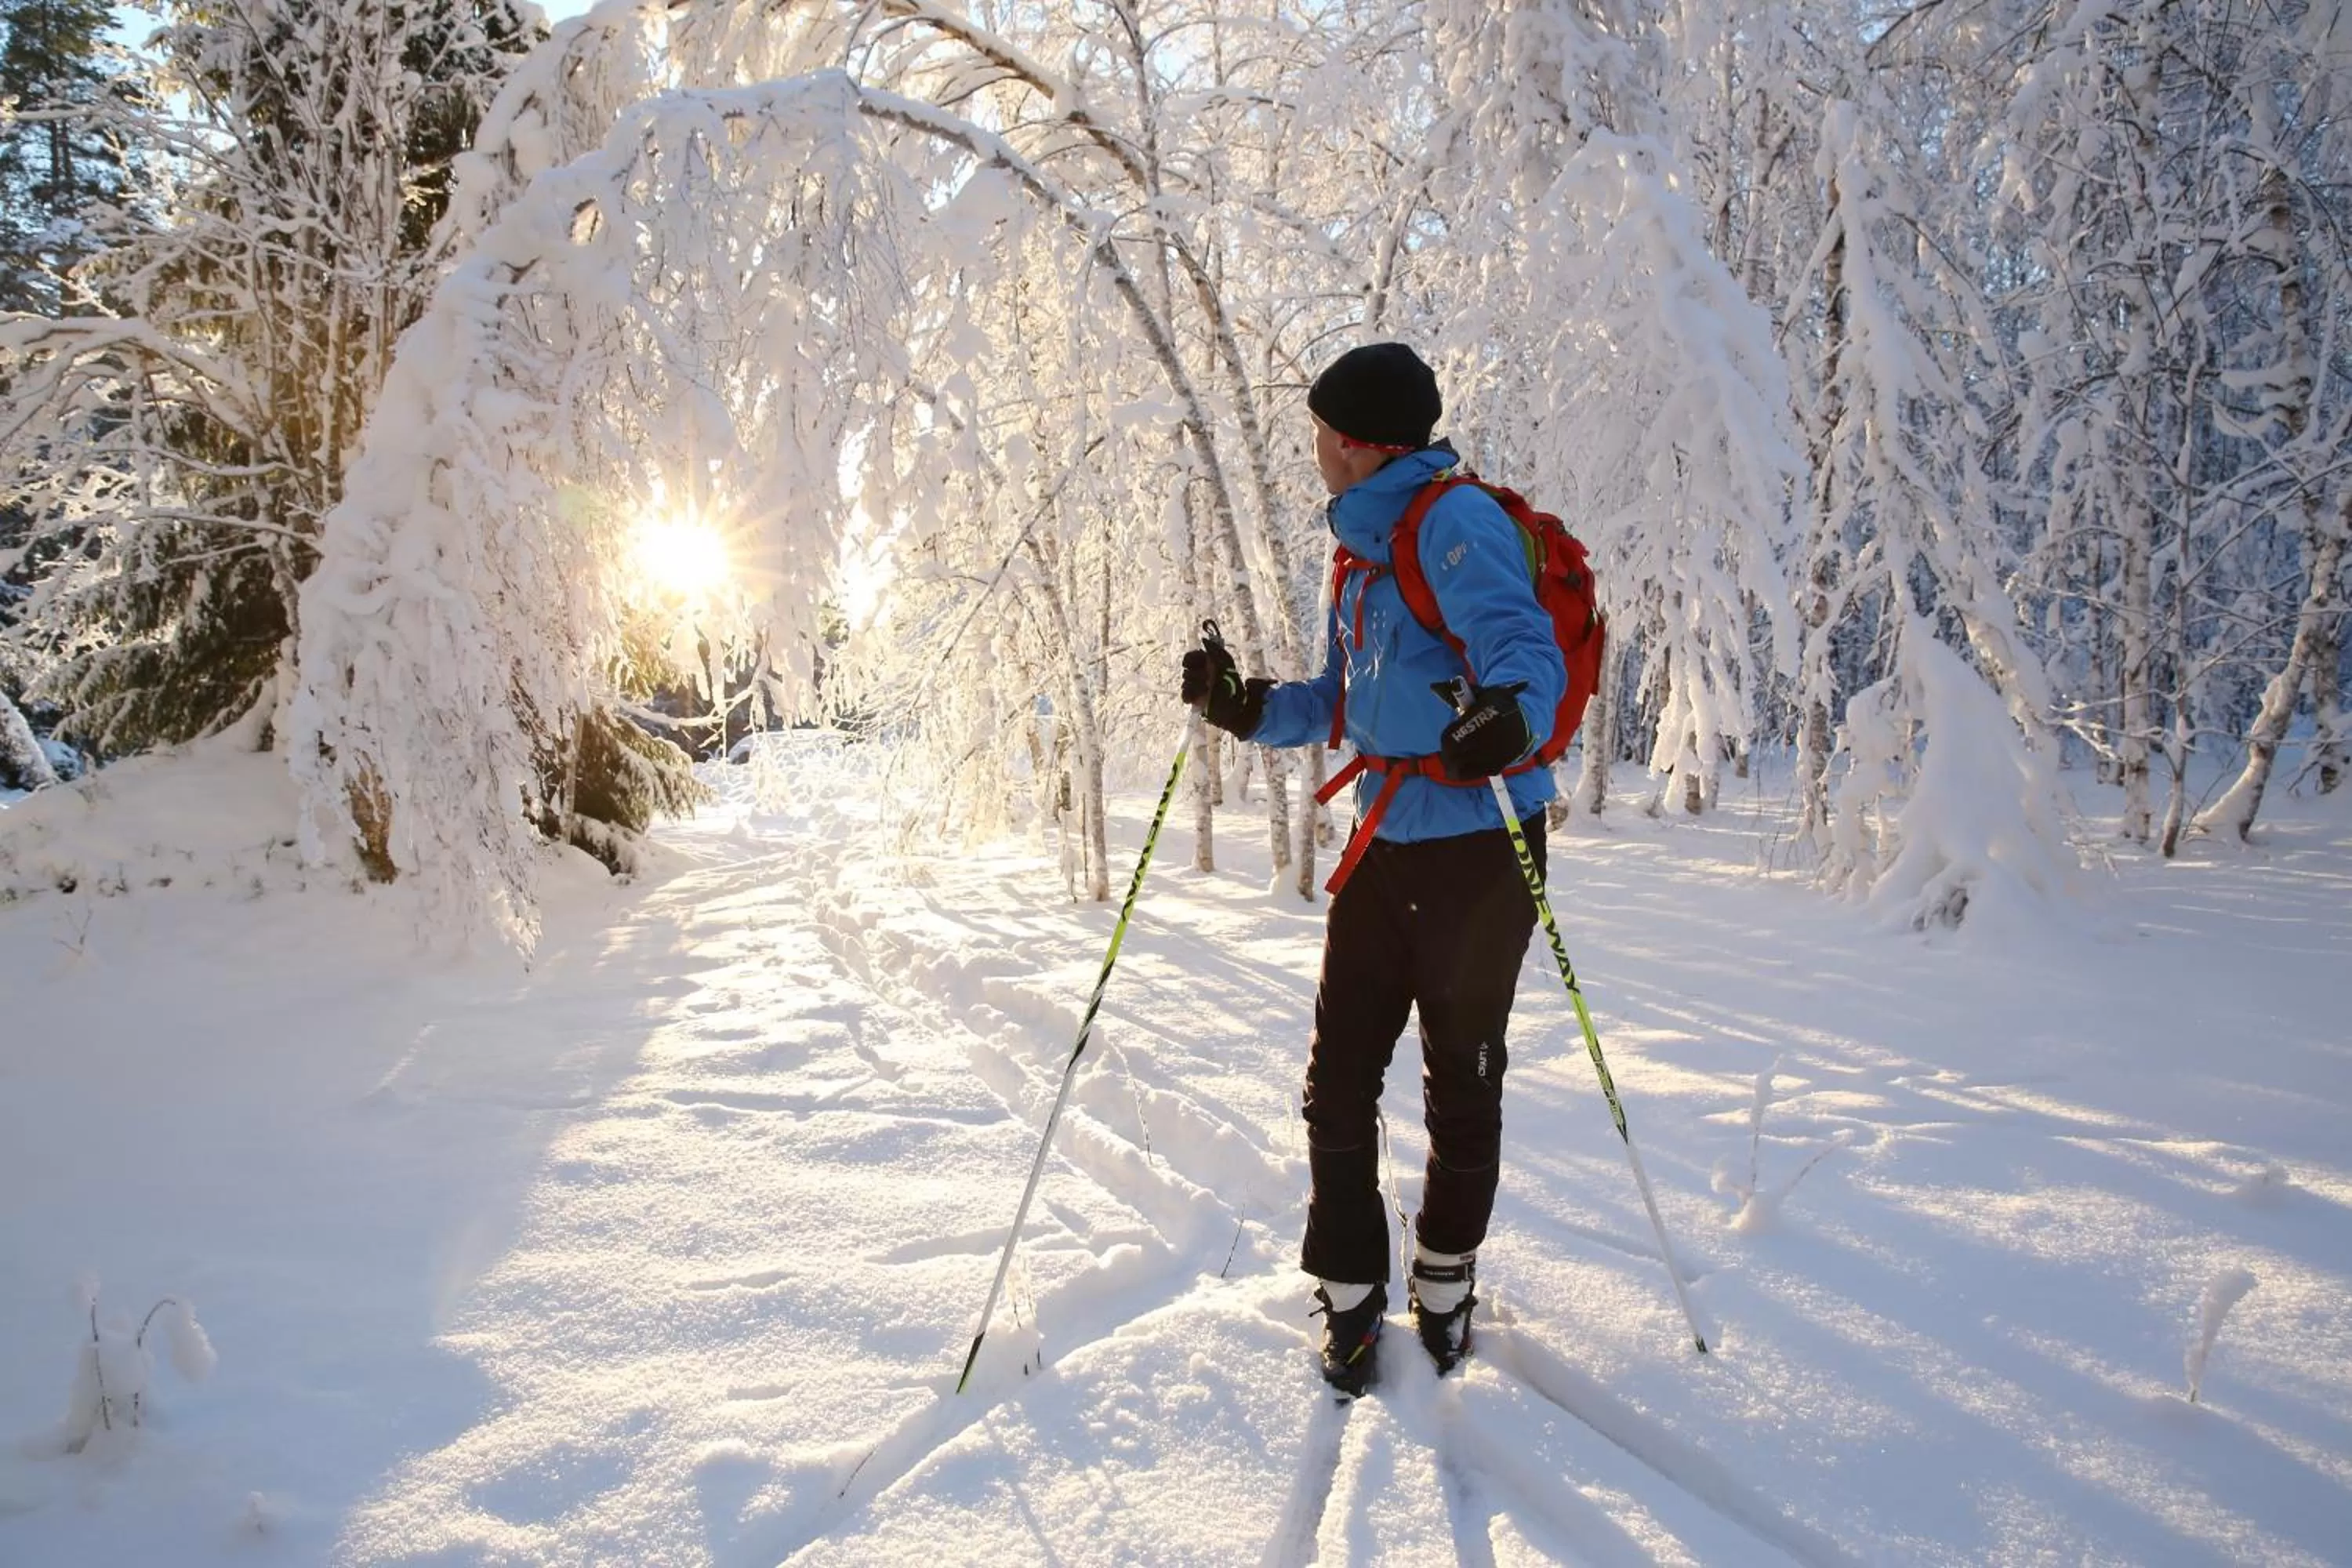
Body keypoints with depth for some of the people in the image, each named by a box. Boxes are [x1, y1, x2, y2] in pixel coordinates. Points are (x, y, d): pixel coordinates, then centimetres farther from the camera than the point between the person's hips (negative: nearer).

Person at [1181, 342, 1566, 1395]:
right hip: (1383, 845, 8)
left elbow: (1525, 647, -25)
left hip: (1477, 848, -8)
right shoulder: (1361, 548, 15)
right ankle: (1349, 1288, 21)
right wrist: (1251, 710, 6)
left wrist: (1510, 718, -46)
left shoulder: (1454, 520, -12)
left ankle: (1445, 1275, 30)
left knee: (1462, 1084, 10)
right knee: (1339, 1077, 7)